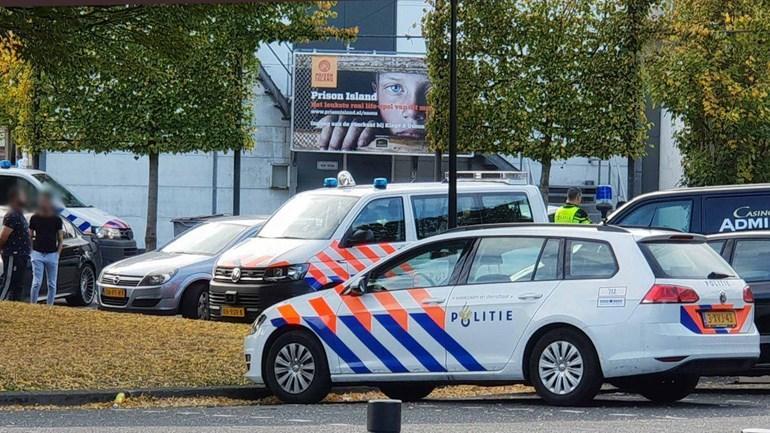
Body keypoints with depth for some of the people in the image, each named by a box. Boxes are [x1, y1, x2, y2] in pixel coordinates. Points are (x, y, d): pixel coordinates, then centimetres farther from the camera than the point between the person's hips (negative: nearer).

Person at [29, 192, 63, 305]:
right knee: (37, 283, -9)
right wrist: (31, 251, 0)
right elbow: (30, 237, 11)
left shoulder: (56, 219, 4)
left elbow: (61, 239, 8)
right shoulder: (34, 218, 4)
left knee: (52, 284, 3)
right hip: (37, 253, -1)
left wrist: (58, 253, -3)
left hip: (52, 254, 1)